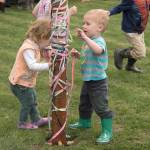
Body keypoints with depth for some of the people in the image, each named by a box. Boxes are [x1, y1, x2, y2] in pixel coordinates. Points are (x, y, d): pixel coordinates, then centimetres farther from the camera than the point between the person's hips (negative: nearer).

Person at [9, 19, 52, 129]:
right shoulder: (28, 49, -28)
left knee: (33, 100, 22)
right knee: (28, 103, 5)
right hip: (20, 83, -10)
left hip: (27, 81, 10)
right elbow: (32, 66, -40)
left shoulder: (33, 45, 3)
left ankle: (36, 120, 37)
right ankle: (22, 123, 23)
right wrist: (47, 65, -42)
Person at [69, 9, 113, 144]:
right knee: (84, 103, 26)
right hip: (88, 80, 10)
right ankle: (84, 122, 48)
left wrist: (85, 38, -51)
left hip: (98, 82, -10)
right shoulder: (91, 41, 6)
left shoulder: (99, 41, -23)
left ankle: (107, 131, 10)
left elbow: (98, 50, -49)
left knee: (101, 107, -2)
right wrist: (78, 55, 5)